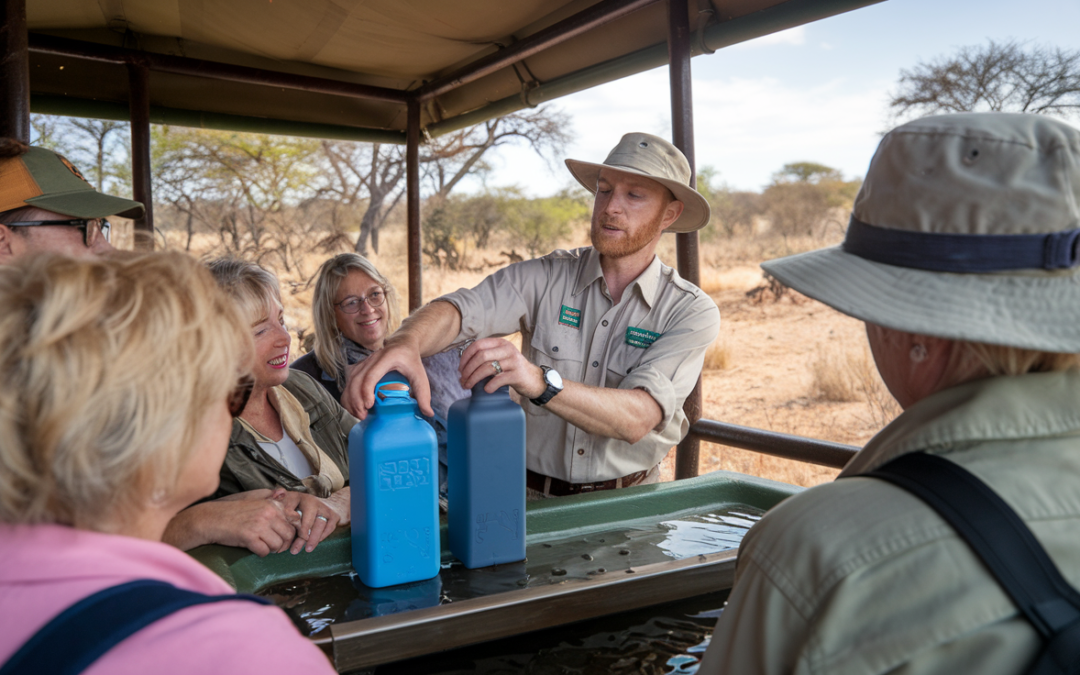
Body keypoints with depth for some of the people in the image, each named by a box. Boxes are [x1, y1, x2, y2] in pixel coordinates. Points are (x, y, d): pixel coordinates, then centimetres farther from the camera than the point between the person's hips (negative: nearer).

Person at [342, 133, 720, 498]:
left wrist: (539, 382, -35)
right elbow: (460, 310, -17)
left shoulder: (692, 312, -4)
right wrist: (405, 343, -40)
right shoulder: (544, 278, -1)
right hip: (532, 498, 0)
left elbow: (637, 419, -19)